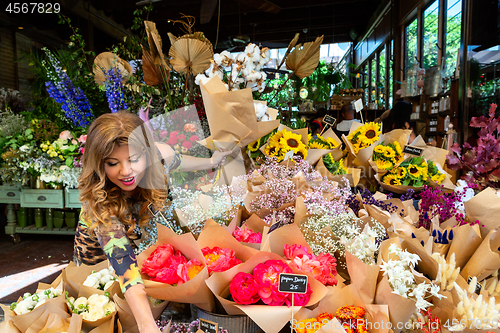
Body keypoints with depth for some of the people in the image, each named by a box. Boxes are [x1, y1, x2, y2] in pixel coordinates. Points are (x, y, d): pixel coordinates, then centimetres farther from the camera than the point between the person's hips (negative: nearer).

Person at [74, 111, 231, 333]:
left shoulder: (160, 155, -30)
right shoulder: (98, 200, -40)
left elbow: (177, 162, -4)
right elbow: (121, 257, -50)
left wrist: (210, 162, 13)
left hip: (146, 243, 3)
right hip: (100, 257, -3)